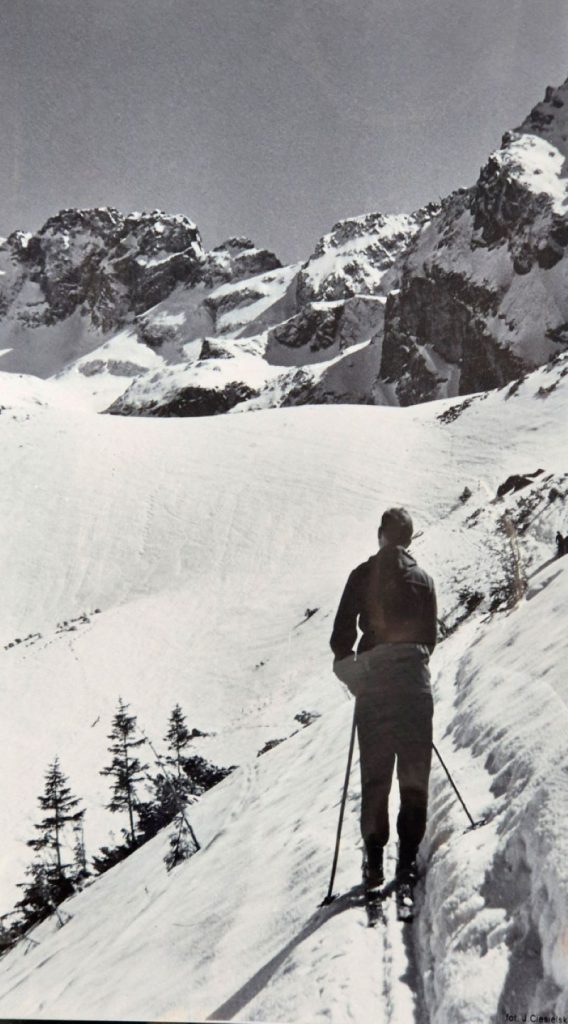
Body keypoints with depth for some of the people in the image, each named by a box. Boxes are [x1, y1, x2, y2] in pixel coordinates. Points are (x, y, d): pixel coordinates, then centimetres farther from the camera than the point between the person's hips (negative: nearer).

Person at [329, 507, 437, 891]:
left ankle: (374, 859, 1)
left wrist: (350, 669, 13)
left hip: (373, 680, 0)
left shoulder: (363, 575, 3)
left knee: (375, 774, 5)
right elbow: (431, 635, 11)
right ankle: (408, 857, -4)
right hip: (414, 680, 1)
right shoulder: (424, 578, 9)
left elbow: (342, 633, -1)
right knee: (414, 772, 3)